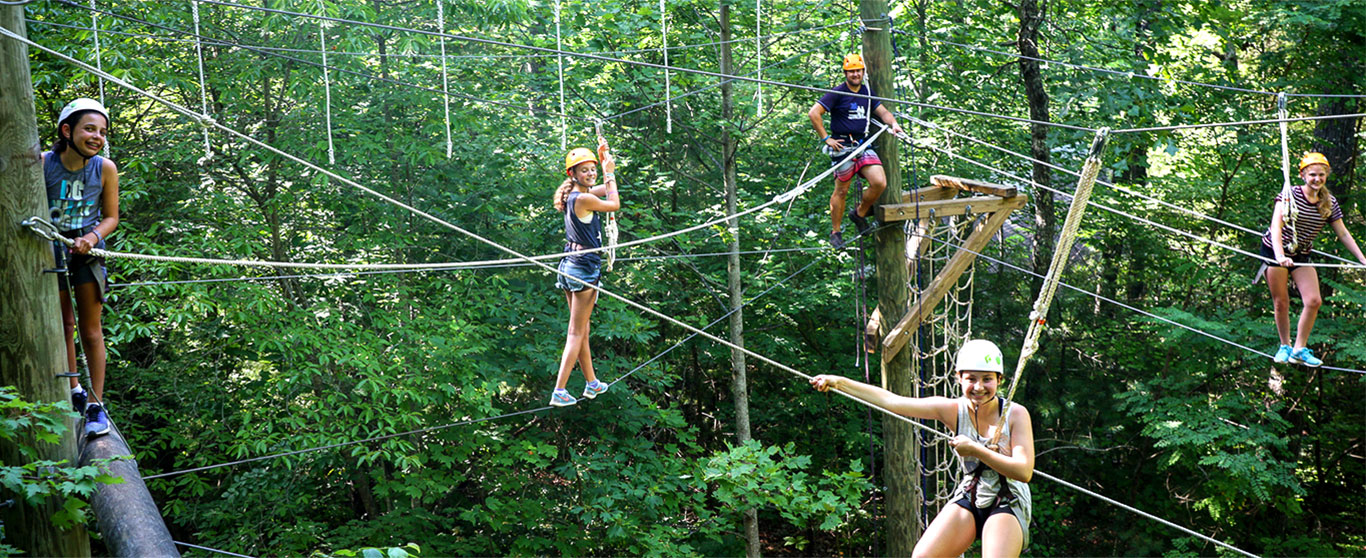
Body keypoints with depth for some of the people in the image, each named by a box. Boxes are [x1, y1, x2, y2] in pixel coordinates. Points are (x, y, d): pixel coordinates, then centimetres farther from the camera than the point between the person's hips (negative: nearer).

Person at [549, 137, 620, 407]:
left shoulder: (575, 194, 8)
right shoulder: (583, 199, -18)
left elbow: (605, 188, 26)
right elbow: (614, 204, -3)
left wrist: (605, 159, 19)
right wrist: (609, 173, 6)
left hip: (569, 266, 9)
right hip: (585, 267, -9)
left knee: (582, 330, 19)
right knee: (576, 332, -5)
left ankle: (592, 384, 32)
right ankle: (559, 392, -8)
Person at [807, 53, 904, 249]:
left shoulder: (867, 91, 12)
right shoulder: (837, 93, -7)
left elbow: (882, 111, 14)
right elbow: (814, 114, -11)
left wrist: (893, 123, -7)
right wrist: (826, 139, -11)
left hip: (863, 145, 5)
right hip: (843, 147, -5)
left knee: (879, 183, -12)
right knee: (841, 191, 3)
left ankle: (860, 213, 14)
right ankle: (835, 233, 18)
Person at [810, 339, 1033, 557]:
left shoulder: (1016, 414, -13)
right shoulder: (954, 410, -6)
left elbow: (1024, 471, -20)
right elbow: (891, 401, -6)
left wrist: (975, 450, -27)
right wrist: (840, 383, -11)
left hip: (1008, 505, -3)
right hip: (967, 499, 3)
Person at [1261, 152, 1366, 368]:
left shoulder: (1329, 202, -3)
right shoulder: (1290, 195, -18)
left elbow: (1343, 234, 4)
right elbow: (1276, 227, -27)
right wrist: (1280, 256, -41)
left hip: (1301, 255, 4)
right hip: (1275, 251, -4)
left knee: (1314, 301, -8)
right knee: (1281, 303, 0)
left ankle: (1299, 349, 3)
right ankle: (1284, 346, 18)